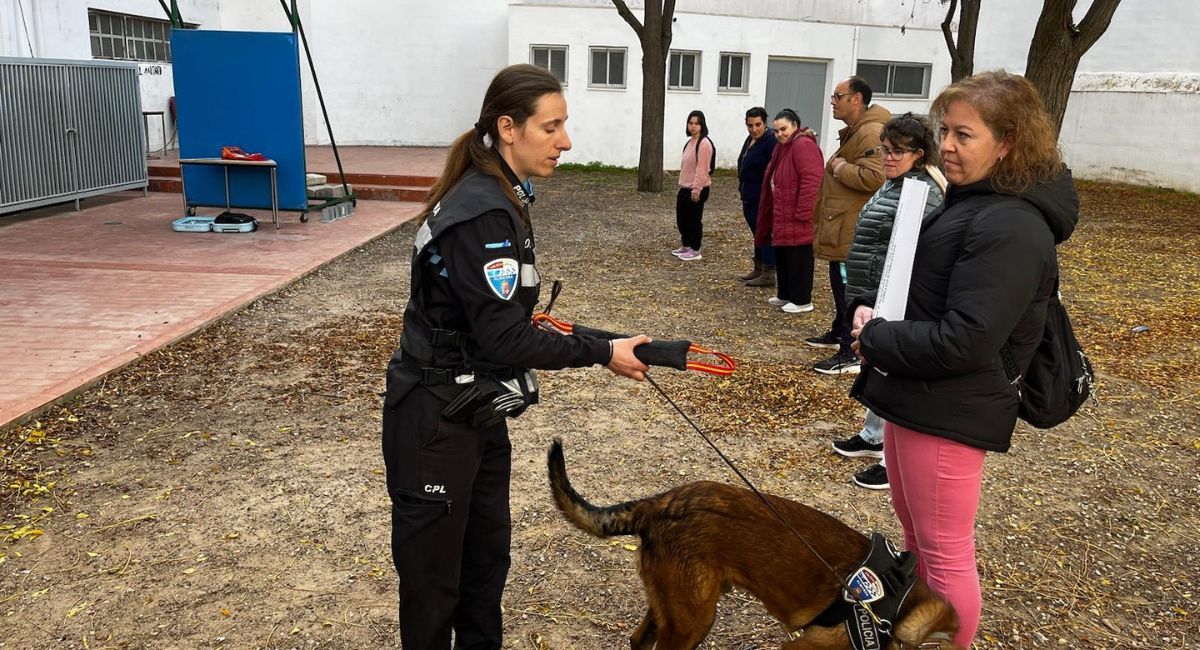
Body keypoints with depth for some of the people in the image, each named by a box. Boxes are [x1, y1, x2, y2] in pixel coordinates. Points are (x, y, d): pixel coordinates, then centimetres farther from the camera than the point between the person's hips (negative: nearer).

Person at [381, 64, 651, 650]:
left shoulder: (496, 195, 5)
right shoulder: (483, 214, -24)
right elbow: (505, 339, -26)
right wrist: (602, 354, -20)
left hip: (476, 411, 10)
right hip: (436, 422, -10)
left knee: (488, 550, 22)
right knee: (433, 576, 7)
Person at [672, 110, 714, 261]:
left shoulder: (704, 143, -16)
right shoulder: (690, 142, 13)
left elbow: (702, 169, -21)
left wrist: (696, 189, -23)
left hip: (697, 190, -9)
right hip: (685, 188, 9)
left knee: (694, 220, 0)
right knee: (681, 218, 16)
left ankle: (695, 251, 11)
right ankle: (685, 246, 31)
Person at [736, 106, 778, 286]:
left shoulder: (771, 141, -16)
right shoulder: (750, 140, 14)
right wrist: (742, 188, 24)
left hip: (762, 198, -10)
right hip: (750, 197, 10)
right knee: (757, 233, 16)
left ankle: (768, 274, -1)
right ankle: (758, 269, 26)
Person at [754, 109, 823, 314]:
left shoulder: (803, 145, -14)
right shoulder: (783, 147, 18)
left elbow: (811, 181, -23)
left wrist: (803, 213, -24)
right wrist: (774, 215, 19)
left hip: (798, 220, -10)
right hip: (782, 217, 10)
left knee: (798, 258, -3)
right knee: (782, 256, 16)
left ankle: (802, 300, 5)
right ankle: (785, 295, 28)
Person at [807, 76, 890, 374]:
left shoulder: (872, 133, -18)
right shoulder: (853, 132, 18)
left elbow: (874, 177, -31)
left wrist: (838, 166, -19)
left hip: (853, 231, -11)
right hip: (841, 228, 11)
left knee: (849, 290, -8)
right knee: (840, 285, 22)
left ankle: (851, 355, -4)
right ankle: (838, 333, 36)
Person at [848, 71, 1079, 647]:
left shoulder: (1011, 227, -22)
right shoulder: (968, 203, 11)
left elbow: (964, 340, -27)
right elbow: (916, 288, 19)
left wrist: (875, 339, -14)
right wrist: (869, 307, -2)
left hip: (948, 413, -10)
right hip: (915, 398, 11)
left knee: (945, 554, 4)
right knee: (915, 534, 24)